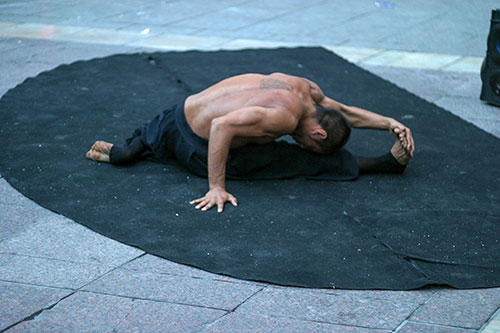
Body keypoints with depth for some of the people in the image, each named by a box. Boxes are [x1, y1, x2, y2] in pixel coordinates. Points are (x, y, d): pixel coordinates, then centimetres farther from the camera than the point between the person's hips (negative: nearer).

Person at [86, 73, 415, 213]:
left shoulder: (306, 89, -2)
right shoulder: (287, 116, -27)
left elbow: (342, 111, 17)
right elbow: (223, 126, -33)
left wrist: (390, 123, 11)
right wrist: (217, 188, -30)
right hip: (197, 149, -7)